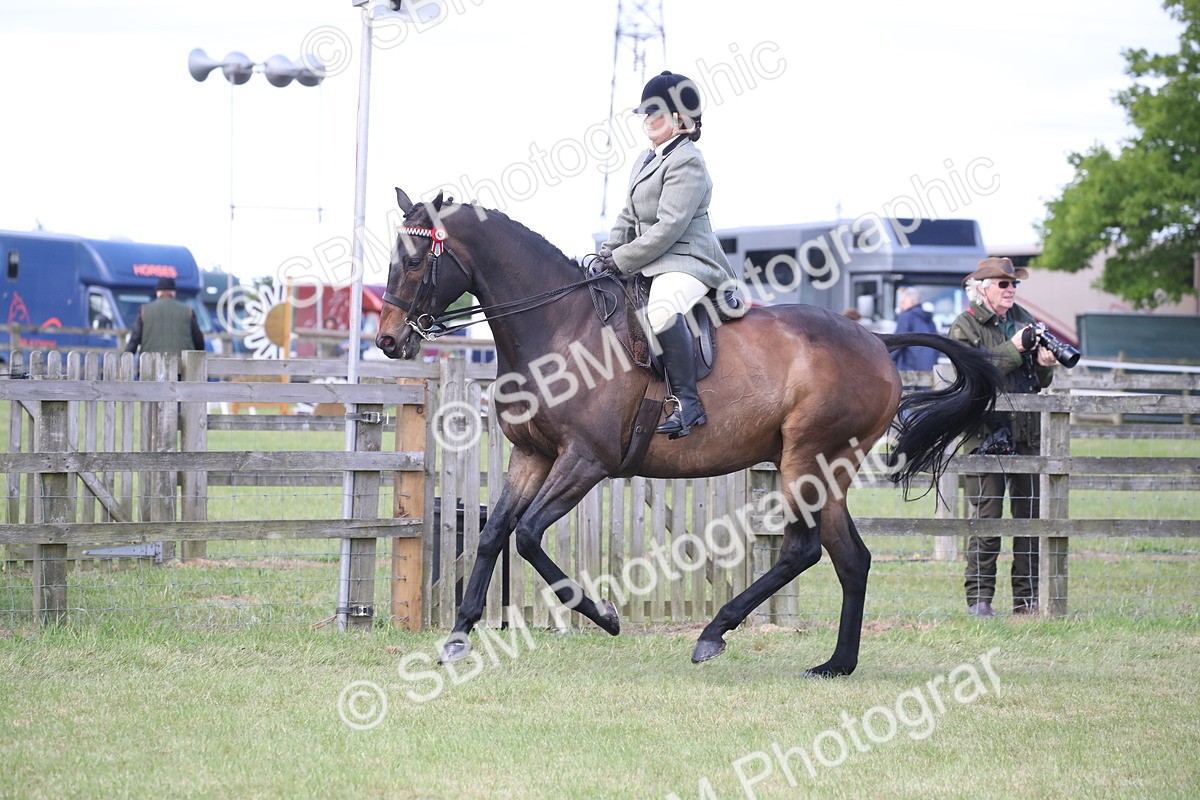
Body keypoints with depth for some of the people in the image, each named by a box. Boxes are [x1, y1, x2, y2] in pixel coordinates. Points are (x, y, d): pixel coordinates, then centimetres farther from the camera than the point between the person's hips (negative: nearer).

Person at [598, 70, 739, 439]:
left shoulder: (686, 162, -13)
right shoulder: (647, 161, 19)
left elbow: (670, 226, -20)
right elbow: (628, 215, 23)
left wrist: (622, 259, -17)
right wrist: (610, 250, 5)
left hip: (685, 260, -11)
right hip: (650, 265, 11)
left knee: (662, 312, -40)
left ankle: (687, 402, -37)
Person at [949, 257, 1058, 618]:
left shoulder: (1024, 320, 16)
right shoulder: (964, 327, 0)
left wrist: (1044, 365, -3)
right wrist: (1013, 349, -15)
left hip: (1026, 430, 5)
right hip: (985, 432, -5)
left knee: (1030, 515, 4)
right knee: (987, 517, -6)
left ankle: (1027, 598, 9)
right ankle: (979, 598, -1)